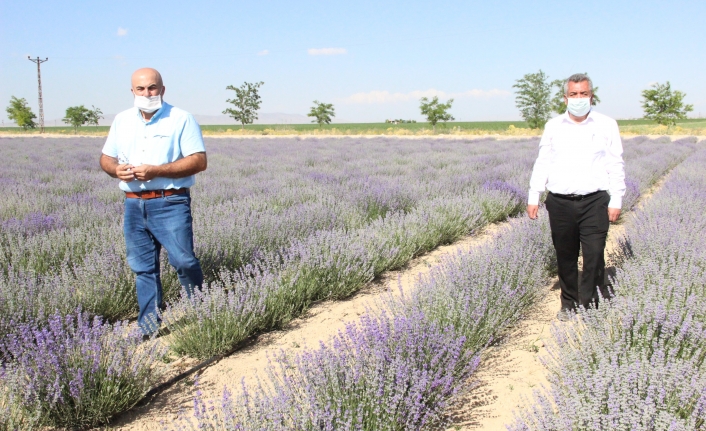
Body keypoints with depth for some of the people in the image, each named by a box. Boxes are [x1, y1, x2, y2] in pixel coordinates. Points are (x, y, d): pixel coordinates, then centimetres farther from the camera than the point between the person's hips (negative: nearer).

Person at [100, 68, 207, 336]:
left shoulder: (181, 119, -3)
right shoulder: (122, 120, 14)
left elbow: (198, 161, -11)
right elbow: (106, 158, 18)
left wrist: (156, 170, -18)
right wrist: (116, 169, -7)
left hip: (170, 203, -5)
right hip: (134, 204, 5)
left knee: (183, 260, -10)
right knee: (142, 266, 9)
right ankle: (148, 326, 19)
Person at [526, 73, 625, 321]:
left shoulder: (607, 126, 6)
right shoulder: (553, 126, 11)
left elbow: (616, 166, 6)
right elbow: (542, 164, 13)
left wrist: (616, 200, -1)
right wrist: (533, 197, 8)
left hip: (594, 202, -2)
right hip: (560, 202, 2)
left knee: (594, 256, -9)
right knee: (565, 257, 8)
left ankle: (590, 305, 1)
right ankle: (569, 303, 23)